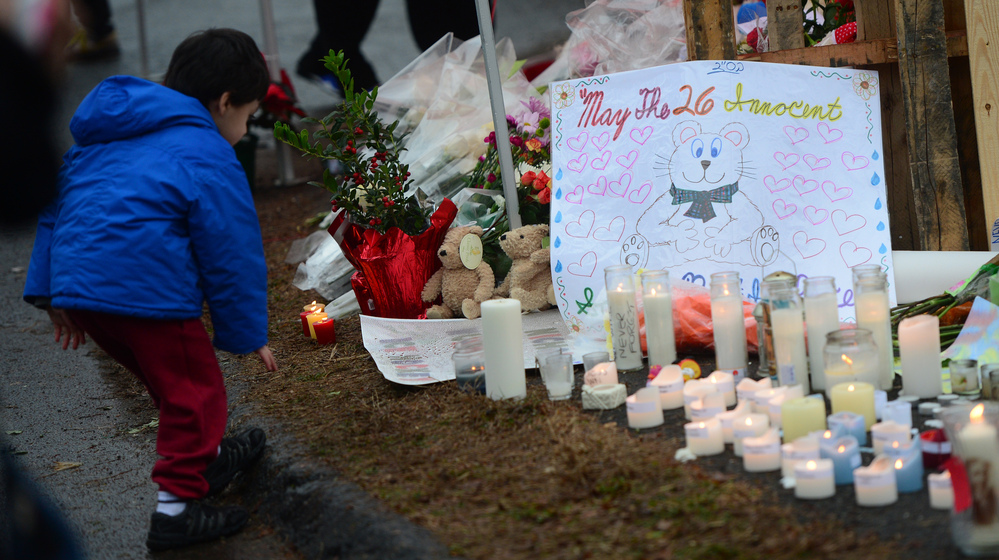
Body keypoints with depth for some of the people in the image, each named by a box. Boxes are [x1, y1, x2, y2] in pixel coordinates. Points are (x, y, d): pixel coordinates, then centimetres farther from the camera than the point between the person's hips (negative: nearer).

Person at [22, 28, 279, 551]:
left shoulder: (101, 138, 21)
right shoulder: (207, 157, -4)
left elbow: (55, 203, 23)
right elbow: (232, 253, -4)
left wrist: (50, 290, 27)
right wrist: (247, 333, 6)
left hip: (78, 288, 8)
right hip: (149, 293, -8)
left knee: (169, 380, 27)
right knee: (194, 390, 6)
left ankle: (203, 457, 43)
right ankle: (174, 506, 7)